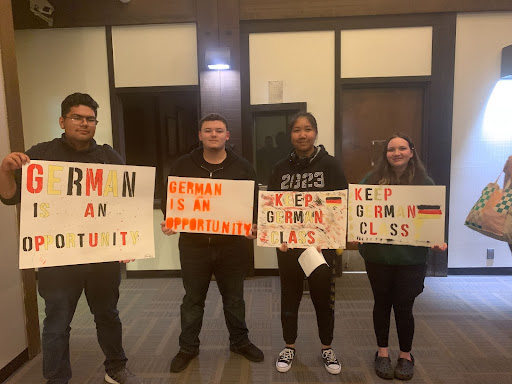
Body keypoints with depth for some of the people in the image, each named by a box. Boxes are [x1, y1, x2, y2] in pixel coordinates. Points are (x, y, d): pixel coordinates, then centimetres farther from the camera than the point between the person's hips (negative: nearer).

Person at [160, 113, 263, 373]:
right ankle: (188, 348, 35)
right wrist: (168, 223, -12)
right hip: (193, 244, 0)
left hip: (232, 244, 0)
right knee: (192, 300, 15)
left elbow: (255, 202, 2)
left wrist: (253, 225, -15)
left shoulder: (242, 167, 0)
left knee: (234, 297, 17)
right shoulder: (183, 166, 0)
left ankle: (240, 342, 39)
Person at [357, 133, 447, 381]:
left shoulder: (424, 183, 1)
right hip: (378, 256, 1)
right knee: (382, 303, 15)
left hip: (411, 258, 0)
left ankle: (406, 355, 33)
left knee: (403, 307, 8)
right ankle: (382, 352, 35)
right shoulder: (372, 179, -2)